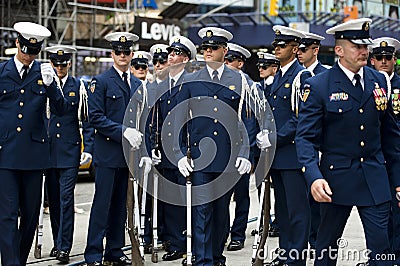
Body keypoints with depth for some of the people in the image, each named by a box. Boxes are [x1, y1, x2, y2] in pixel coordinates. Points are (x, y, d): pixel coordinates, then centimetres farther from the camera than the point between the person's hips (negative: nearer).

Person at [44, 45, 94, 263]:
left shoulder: (78, 87, 3)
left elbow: (87, 120, 4)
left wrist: (88, 149, -3)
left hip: (70, 152, -2)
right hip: (47, 151, 2)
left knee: (66, 199, -7)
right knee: (53, 200, 9)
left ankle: (64, 247, -7)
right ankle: (57, 242, 21)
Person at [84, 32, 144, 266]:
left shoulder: (138, 84, 15)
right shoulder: (101, 82, -3)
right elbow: (96, 117, -11)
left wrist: (138, 136, 5)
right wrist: (123, 131, -17)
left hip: (129, 153, 6)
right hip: (108, 153, -6)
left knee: (120, 205, 10)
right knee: (102, 203, -6)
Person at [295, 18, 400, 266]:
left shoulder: (379, 81, 7)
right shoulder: (318, 86, -8)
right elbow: (305, 137, -11)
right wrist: (314, 177, -26)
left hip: (375, 178, 3)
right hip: (337, 177, -3)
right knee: (327, 245, 10)